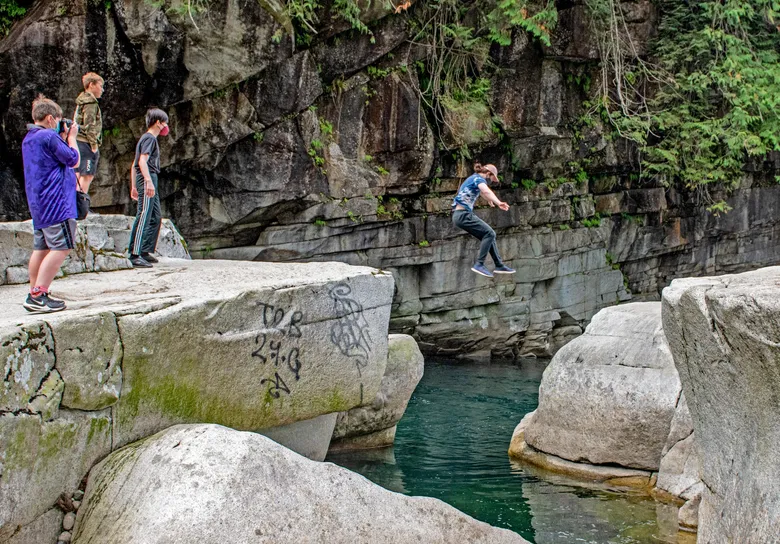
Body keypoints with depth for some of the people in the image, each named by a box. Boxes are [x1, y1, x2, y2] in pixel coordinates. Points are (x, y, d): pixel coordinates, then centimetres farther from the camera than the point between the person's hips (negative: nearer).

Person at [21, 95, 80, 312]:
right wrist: (71, 137, 5)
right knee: (61, 247, -10)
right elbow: (73, 160, -7)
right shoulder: (49, 137, -14)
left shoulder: (28, 139, 16)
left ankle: (35, 295, 13)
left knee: (41, 249, 11)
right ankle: (38, 296, -16)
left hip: (38, 204, 10)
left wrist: (62, 137, 18)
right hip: (56, 203, -10)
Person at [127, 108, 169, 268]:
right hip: (147, 178, -11)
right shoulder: (150, 138, -8)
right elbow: (142, 160, -21)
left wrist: (134, 186, 25)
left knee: (156, 217, 14)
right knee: (144, 217, -14)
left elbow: (134, 165, 25)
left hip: (148, 180, 11)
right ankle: (135, 255, -18)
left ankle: (145, 252, 17)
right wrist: (148, 181, -30)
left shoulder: (146, 138, 23)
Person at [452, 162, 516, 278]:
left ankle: (499, 265, 12)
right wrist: (499, 203, -45)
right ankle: (479, 264, -17)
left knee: (489, 235, 10)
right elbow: (487, 191, -32)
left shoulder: (473, 178, 22)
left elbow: (481, 191, 45)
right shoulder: (479, 179, -9)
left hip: (460, 215, 10)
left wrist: (489, 201, 63)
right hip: (464, 215, -10)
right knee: (489, 233, -14)